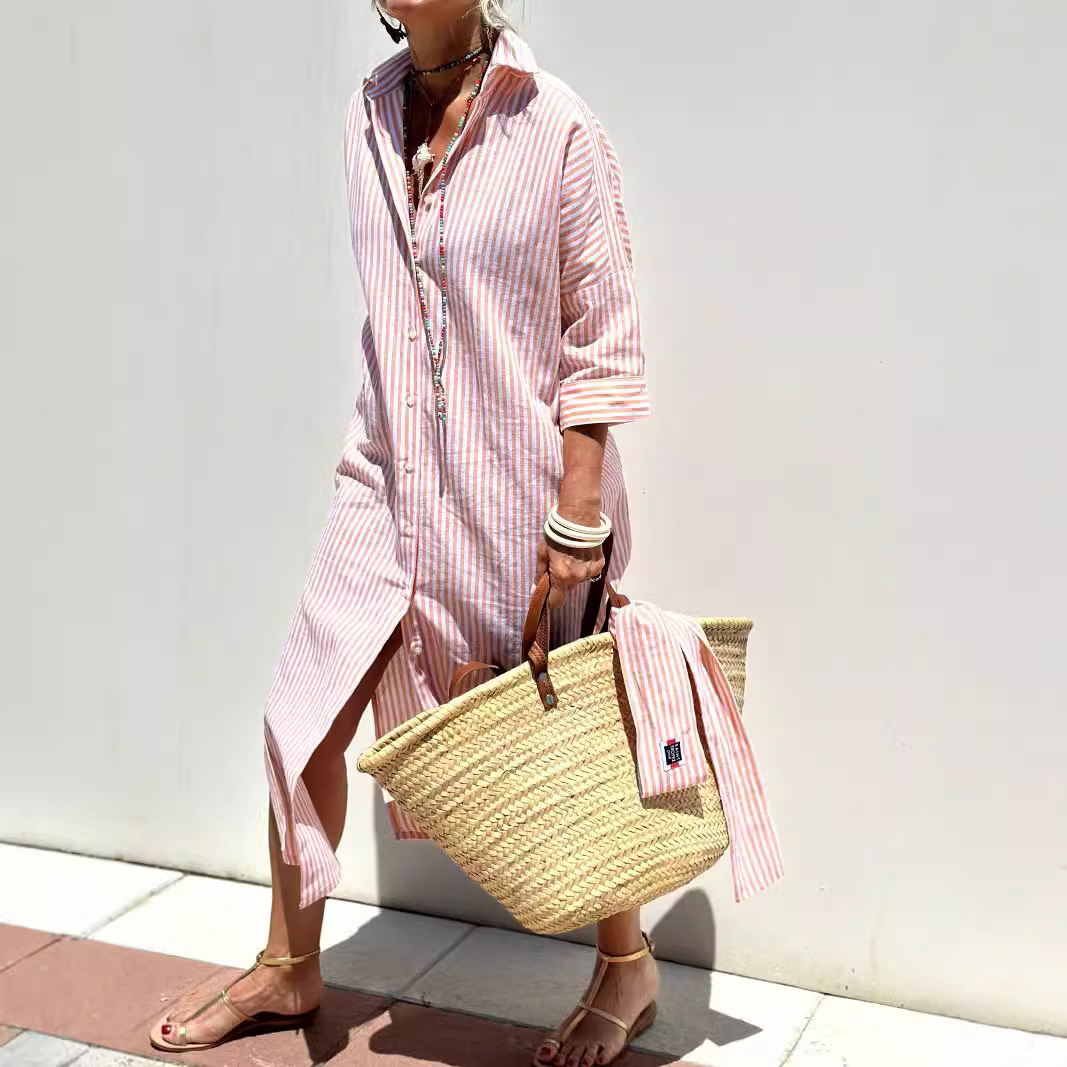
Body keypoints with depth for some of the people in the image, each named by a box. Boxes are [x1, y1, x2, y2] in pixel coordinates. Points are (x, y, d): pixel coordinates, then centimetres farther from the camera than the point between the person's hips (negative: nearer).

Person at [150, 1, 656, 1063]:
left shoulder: (557, 130, -11)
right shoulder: (368, 113, 6)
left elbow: (601, 338, -10)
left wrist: (579, 510, -15)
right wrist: (378, 451, 17)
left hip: (515, 492, -5)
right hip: (388, 482, 6)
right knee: (305, 719, 7)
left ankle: (626, 967, 33)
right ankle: (289, 969, 29)